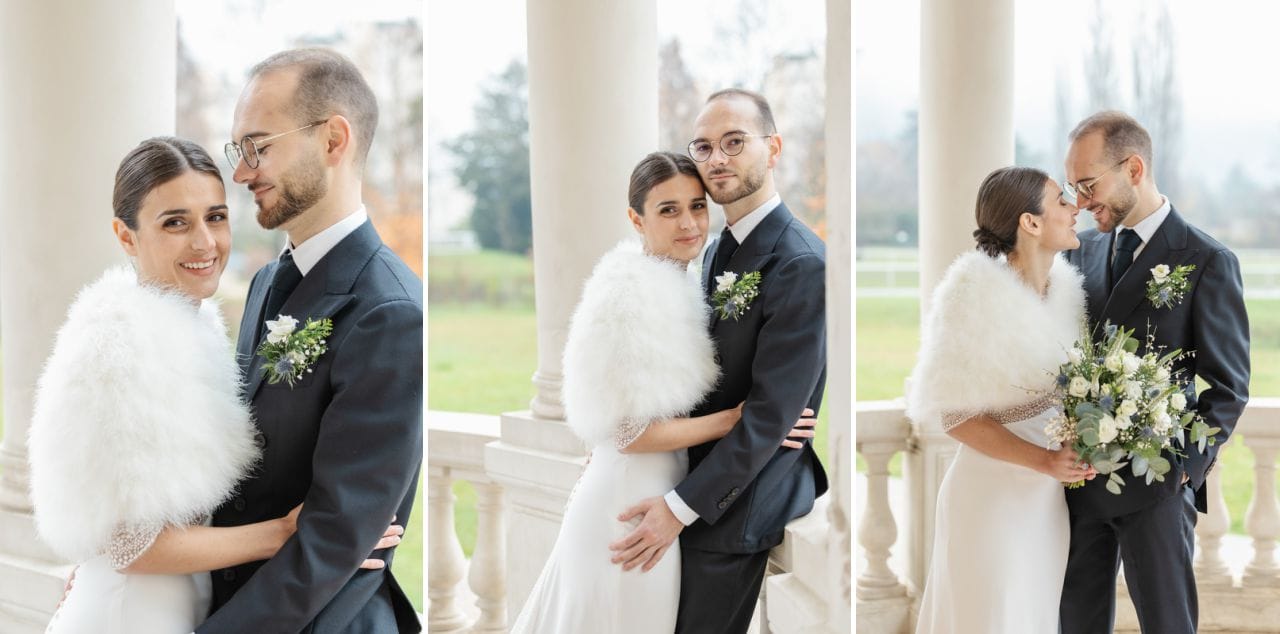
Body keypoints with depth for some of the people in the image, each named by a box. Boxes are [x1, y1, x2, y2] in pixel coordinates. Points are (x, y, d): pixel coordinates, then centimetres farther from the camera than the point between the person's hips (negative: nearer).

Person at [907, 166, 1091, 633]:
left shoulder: (1064, 286, 1)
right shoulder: (979, 298, -18)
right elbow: (957, 415, -16)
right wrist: (1044, 460, -23)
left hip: (1048, 492, 6)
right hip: (994, 489, -6)